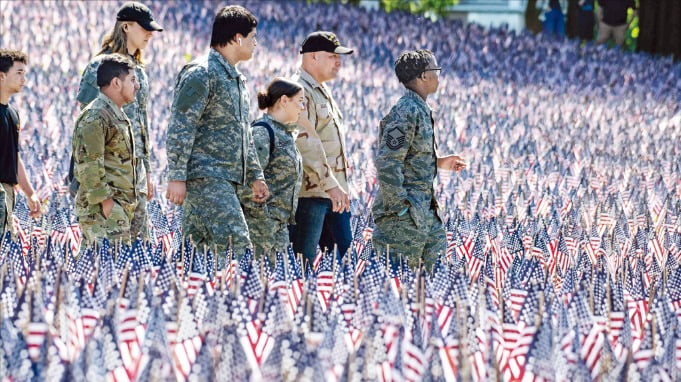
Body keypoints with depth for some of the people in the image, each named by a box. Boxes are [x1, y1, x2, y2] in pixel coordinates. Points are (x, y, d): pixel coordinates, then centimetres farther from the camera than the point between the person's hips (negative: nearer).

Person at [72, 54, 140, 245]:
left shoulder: (117, 114, 20)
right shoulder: (95, 116, -14)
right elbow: (89, 164, -20)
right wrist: (104, 200, -21)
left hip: (120, 206, 10)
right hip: (104, 208, -10)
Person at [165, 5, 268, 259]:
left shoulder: (236, 80, 21)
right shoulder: (201, 74, -10)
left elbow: (244, 134, 28)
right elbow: (180, 129, -15)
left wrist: (255, 176, 25)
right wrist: (176, 177, -20)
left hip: (224, 181, 10)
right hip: (205, 178, -10)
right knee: (236, 248, -16)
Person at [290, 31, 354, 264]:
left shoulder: (322, 91, 21)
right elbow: (307, 144, -21)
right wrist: (330, 184, -23)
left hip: (334, 191, 10)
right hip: (311, 192, -10)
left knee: (344, 252, 8)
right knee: (303, 260, -7)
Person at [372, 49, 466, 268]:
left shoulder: (421, 110, 14)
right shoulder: (405, 113, -18)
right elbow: (387, 163, -23)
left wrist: (438, 163, 17)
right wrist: (400, 207, -22)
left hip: (424, 209, 10)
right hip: (404, 214, -10)